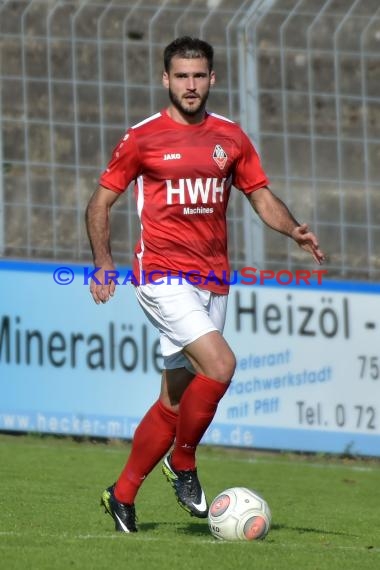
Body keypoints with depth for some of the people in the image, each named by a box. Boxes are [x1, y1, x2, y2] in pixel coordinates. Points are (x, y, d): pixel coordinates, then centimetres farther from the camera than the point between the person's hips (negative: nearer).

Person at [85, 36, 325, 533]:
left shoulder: (230, 137, 10)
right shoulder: (143, 138, -1)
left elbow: (261, 196, 12)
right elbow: (101, 201, 4)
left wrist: (295, 230, -8)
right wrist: (103, 262, -9)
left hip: (212, 280, 5)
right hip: (162, 274, -5)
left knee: (175, 399, 8)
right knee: (220, 365, -24)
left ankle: (123, 496, 21)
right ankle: (183, 463, -3)